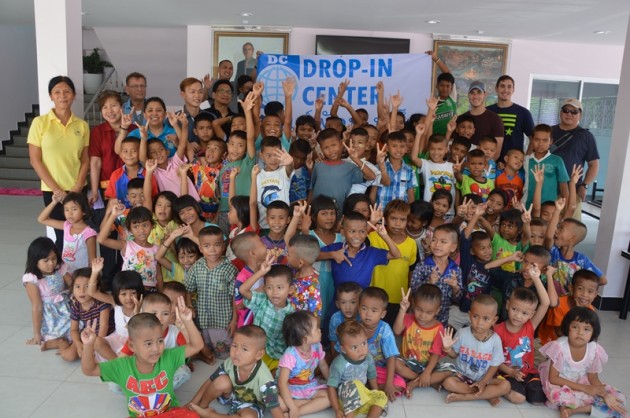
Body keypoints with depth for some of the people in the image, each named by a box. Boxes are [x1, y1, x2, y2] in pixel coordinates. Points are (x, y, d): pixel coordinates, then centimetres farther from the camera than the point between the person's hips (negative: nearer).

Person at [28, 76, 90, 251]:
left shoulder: (82, 125, 4)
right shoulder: (40, 122, -4)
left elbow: (85, 160, 5)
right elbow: (35, 160, -5)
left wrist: (78, 187, -7)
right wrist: (55, 188, -11)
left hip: (78, 190, 2)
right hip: (52, 190, -2)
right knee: (62, 235, 2)